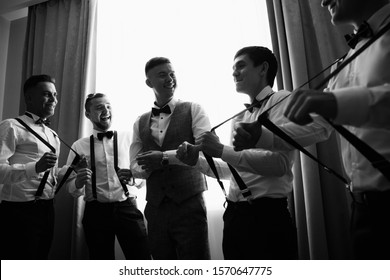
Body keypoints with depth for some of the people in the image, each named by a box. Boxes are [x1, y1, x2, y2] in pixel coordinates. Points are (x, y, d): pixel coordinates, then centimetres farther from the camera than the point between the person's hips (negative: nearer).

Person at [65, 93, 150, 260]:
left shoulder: (129, 139, 6)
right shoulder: (79, 146, 7)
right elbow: (71, 188, 6)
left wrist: (133, 174, -18)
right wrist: (78, 183, -16)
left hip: (127, 208, -1)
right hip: (96, 211, 1)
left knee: (142, 259, -5)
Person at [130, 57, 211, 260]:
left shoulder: (193, 110, 1)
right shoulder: (140, 122, 12)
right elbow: (135, 167, 9)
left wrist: (165, 157, -19)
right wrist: (149, 165, -13)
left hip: (189, 205, -3)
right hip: (155, 207, 4)